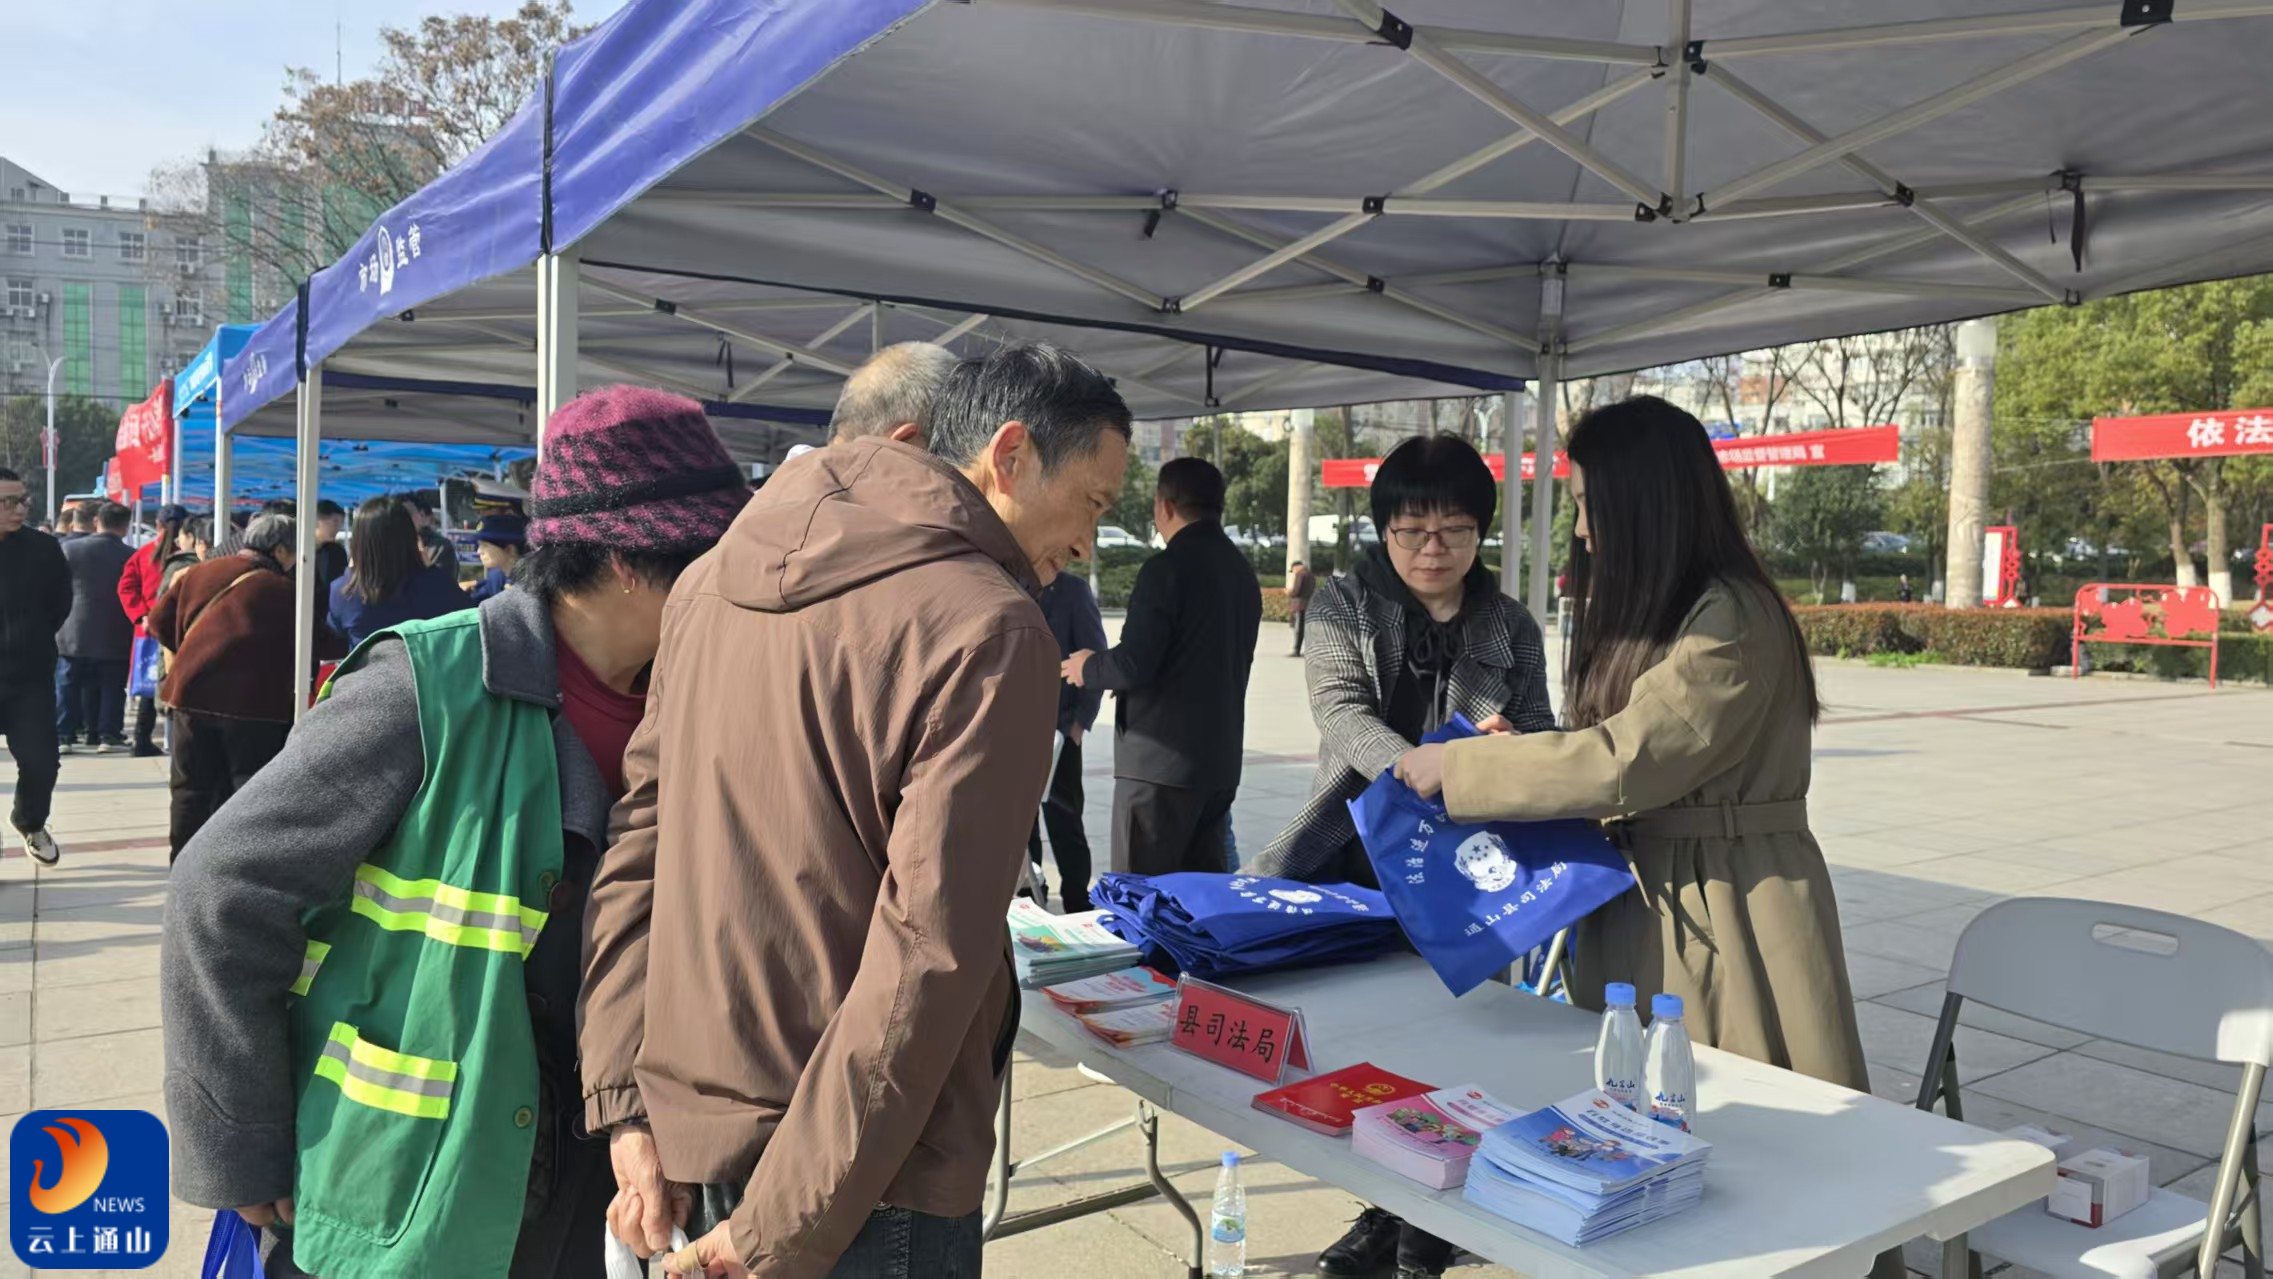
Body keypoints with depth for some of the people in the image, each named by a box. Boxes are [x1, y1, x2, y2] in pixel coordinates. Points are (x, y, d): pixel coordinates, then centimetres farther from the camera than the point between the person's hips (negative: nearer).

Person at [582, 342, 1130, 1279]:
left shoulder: (717, 577, 5)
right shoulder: (987, 630, -17)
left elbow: (637, 835, 4)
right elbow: (927, 955, -23)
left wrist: (627, 1101, 3)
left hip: (691, 1126, 7)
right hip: (859, 1177, -7)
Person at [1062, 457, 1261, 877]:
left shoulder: (1167, 569, -14)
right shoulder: (1242, 571, 11)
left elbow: (1133, 665, -19)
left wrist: (1087, 668, 2)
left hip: (1162, 761, -8)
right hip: (1221, 760, 8)